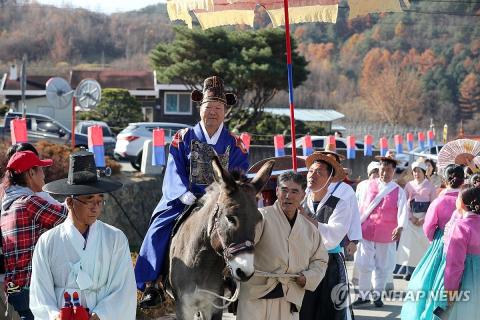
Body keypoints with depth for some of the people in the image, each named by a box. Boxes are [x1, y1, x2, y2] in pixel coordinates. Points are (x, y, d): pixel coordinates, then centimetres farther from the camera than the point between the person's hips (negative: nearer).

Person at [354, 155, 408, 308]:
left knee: (383, 266, 8)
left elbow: (402, 210, -12)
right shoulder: (369, 186, 5)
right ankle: (364, 294, 13)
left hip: (387, 235, -1)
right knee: (364, 264, 0)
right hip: (366, 232, 1)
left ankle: (377, 295, 22)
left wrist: (400, 227, -30)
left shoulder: (398, 191, 0)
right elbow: (361, 205, 8)